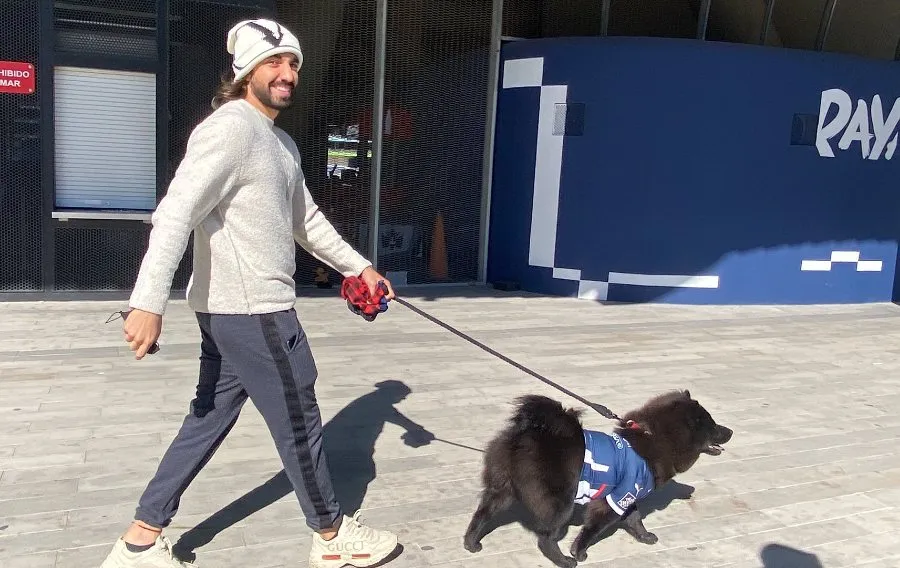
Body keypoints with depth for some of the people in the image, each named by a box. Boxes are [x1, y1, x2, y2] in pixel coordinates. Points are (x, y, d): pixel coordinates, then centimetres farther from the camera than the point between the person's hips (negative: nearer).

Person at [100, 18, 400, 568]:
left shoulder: (284, 144, 17)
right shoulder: (231, 129, -15)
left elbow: (306, 220, 26)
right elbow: (175, 213, -24)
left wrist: (359, 266, 23)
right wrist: (149, 302, -31)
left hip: (236, 309, 10)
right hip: (251, 311, -10)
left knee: (209, 418, 15)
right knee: (298, 420, 5)